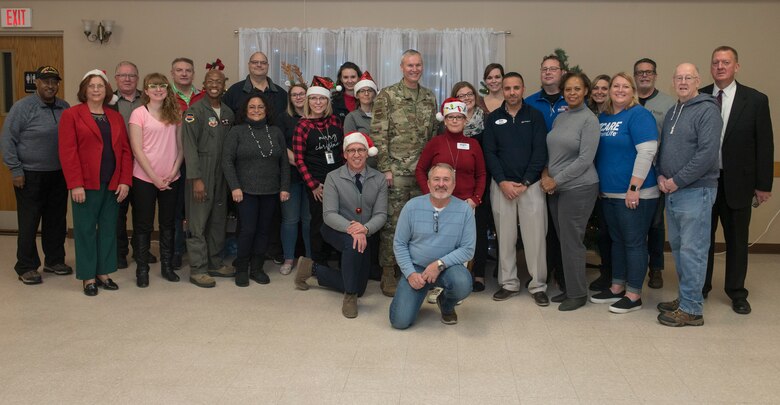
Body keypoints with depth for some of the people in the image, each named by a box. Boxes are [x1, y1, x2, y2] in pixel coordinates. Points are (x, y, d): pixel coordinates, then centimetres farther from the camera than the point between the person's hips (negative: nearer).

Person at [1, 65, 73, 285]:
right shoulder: (22, 107, -6)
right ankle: (26, 267, 12)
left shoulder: (65, 108, 8)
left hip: (59, 175, 5)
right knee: (29, 223, 1)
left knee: (57, 221, 12)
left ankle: (55, 260, 26)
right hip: (30, 176, -4)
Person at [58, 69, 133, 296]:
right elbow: (67, 152, -7)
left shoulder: (116, 117, 13)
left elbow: (125, 150, 8)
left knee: (108, 229, 9)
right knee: (86, 230, 4)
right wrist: (75, 184, -14)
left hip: (113, 185, 4)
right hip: (86, 185, -4)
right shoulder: (71, 115, 0)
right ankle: (88, 277, 13)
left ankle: (103, 273, 21)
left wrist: (125, 181, -2)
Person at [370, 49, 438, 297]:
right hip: (396, 171, -5)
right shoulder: (387, 96, -4)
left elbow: (433, 134, 15)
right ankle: (388, 273, 10)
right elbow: (379, 134, -8)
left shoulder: (429, 97, 11)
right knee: (392, 223, -1)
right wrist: (385, 168, -12)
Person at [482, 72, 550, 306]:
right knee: (505, 236, 5)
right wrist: (503, 182, -9)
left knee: (535, 236, -2)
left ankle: (538, 285, 9)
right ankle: (509, 283, 16)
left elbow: (540, 151, -3)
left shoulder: (535, 116, 4)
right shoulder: (493, 119, 8)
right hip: (501, 185, 2)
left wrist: (525, 182, -11)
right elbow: (489, 153, 2)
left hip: (530, 184, -1)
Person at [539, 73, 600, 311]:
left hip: (578, 188, -7)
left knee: (571, 241, -2)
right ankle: (568, 288, 24)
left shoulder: (589, 120, -9)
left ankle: (578, 293, 11)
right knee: (563, 239, 12)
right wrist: (545, 174, -2)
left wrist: (556, 180, -13)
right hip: (555, 189, 7)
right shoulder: (560, 118, 12)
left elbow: (585, 159, -14)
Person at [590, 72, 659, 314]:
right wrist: (600, 185, 15)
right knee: (617, 240, 15)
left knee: (634, 242, 0)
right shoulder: (603, 117, 12)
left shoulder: (639, 115, -10)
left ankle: (634, 295, 9)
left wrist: (634, 188, -21)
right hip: (609, 193, 8)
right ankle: (617, 287, 26)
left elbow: (647, 152, -18)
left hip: (633, 194, -7)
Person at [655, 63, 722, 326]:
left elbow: (707, 153, -18)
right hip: (671, 192, 8)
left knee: (692, 250, -4)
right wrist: (661, 175, 1)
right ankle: (685, 297, 27)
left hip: (695, 191, -8)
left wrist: (677, 181, -15)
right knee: (678, 247, 14)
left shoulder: (707, 110, -9)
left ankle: (691, 309, 4)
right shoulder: (672, 112, 16)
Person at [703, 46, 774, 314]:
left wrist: (763, 185, -4)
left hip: (737, 182, -1)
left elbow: (765, 145, -2)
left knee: (737, 240, 10)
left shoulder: (756, 100, -3)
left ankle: (736, 293, 25)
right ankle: (700, 289, 26)